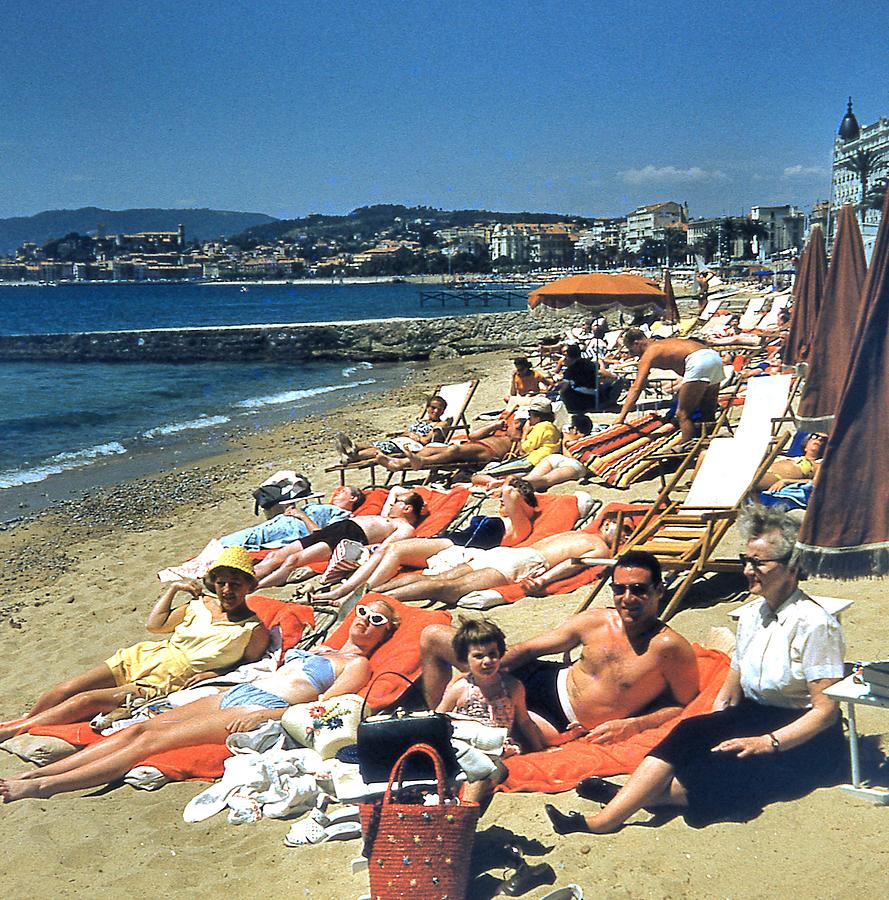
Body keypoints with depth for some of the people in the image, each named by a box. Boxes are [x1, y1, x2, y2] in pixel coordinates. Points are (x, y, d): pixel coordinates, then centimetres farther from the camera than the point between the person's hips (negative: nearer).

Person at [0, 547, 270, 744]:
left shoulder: (255, 630, -5)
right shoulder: (201, 604, 9)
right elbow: (155, 625, 17)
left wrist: (214, 674, -17)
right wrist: (173, 588, 14)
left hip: (169, 682, -5)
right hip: (144, 657, 5)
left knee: (85, 701, -15)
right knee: (66, 690, -5)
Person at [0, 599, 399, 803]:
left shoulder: (357, 665, 3)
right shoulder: (319, 647, 27)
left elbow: (321, 708, -12)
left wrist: (263, 714, -21)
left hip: (262, 710, -7)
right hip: (232, 695, 7)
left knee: (151, 740, -18)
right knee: (138, 729, -6)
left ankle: (42, 787, -18)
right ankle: (35, 773, -6)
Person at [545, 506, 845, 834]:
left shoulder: (813, 623, -15)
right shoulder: (751, 614, 8)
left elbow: (827, 710, -16)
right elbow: (729, 693, 12)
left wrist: (767, 743, -25)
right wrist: (709, 733, -5)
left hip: (805, 742, -6)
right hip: (754, 718, 6)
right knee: (688, 732, -24)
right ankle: (607, 818, -35)